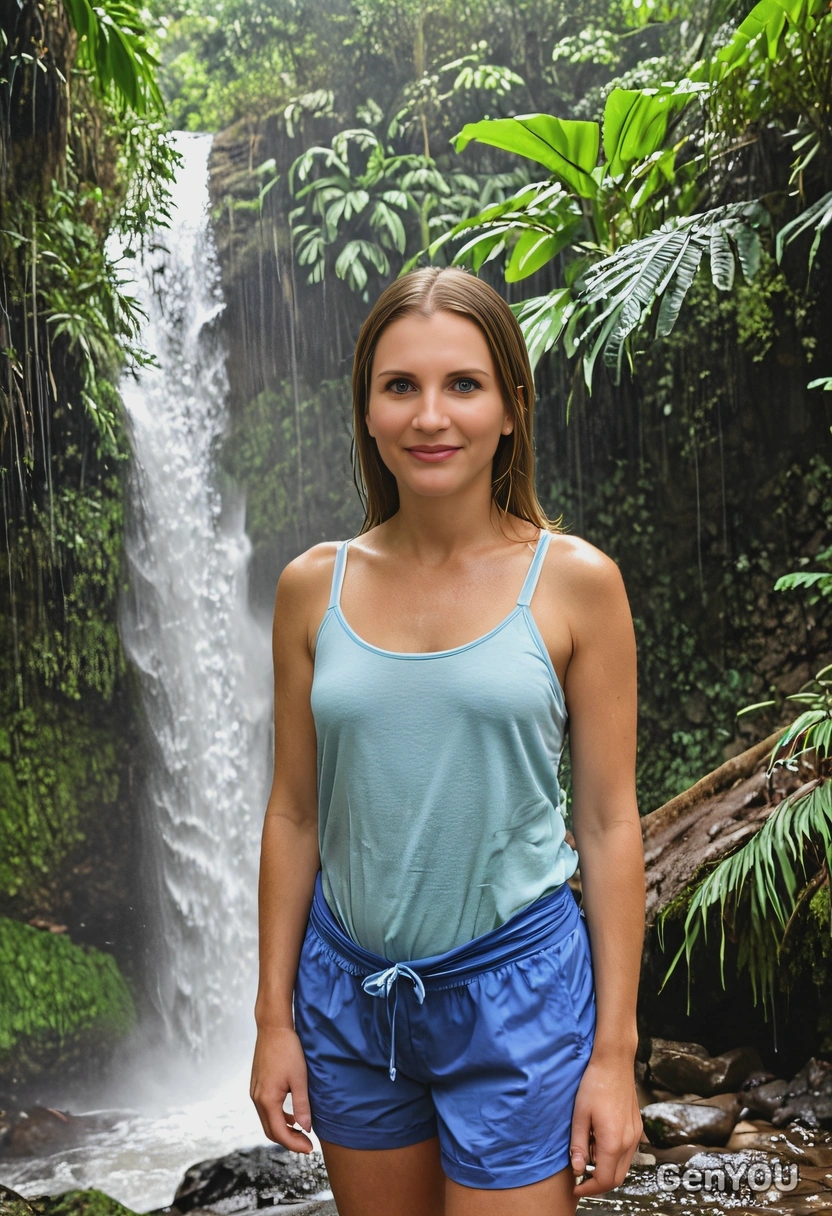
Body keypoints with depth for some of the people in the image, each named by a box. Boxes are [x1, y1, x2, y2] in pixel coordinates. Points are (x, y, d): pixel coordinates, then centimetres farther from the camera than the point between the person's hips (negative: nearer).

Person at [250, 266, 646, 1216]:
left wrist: (614, 1051, -5)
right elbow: (294, 813, 4)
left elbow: (608, 822, -5)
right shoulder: (313, 586, -1)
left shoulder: (574, 581, -8)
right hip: (349, 989, 3)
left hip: (515, 987, -2)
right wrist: (274, 1017, 5)